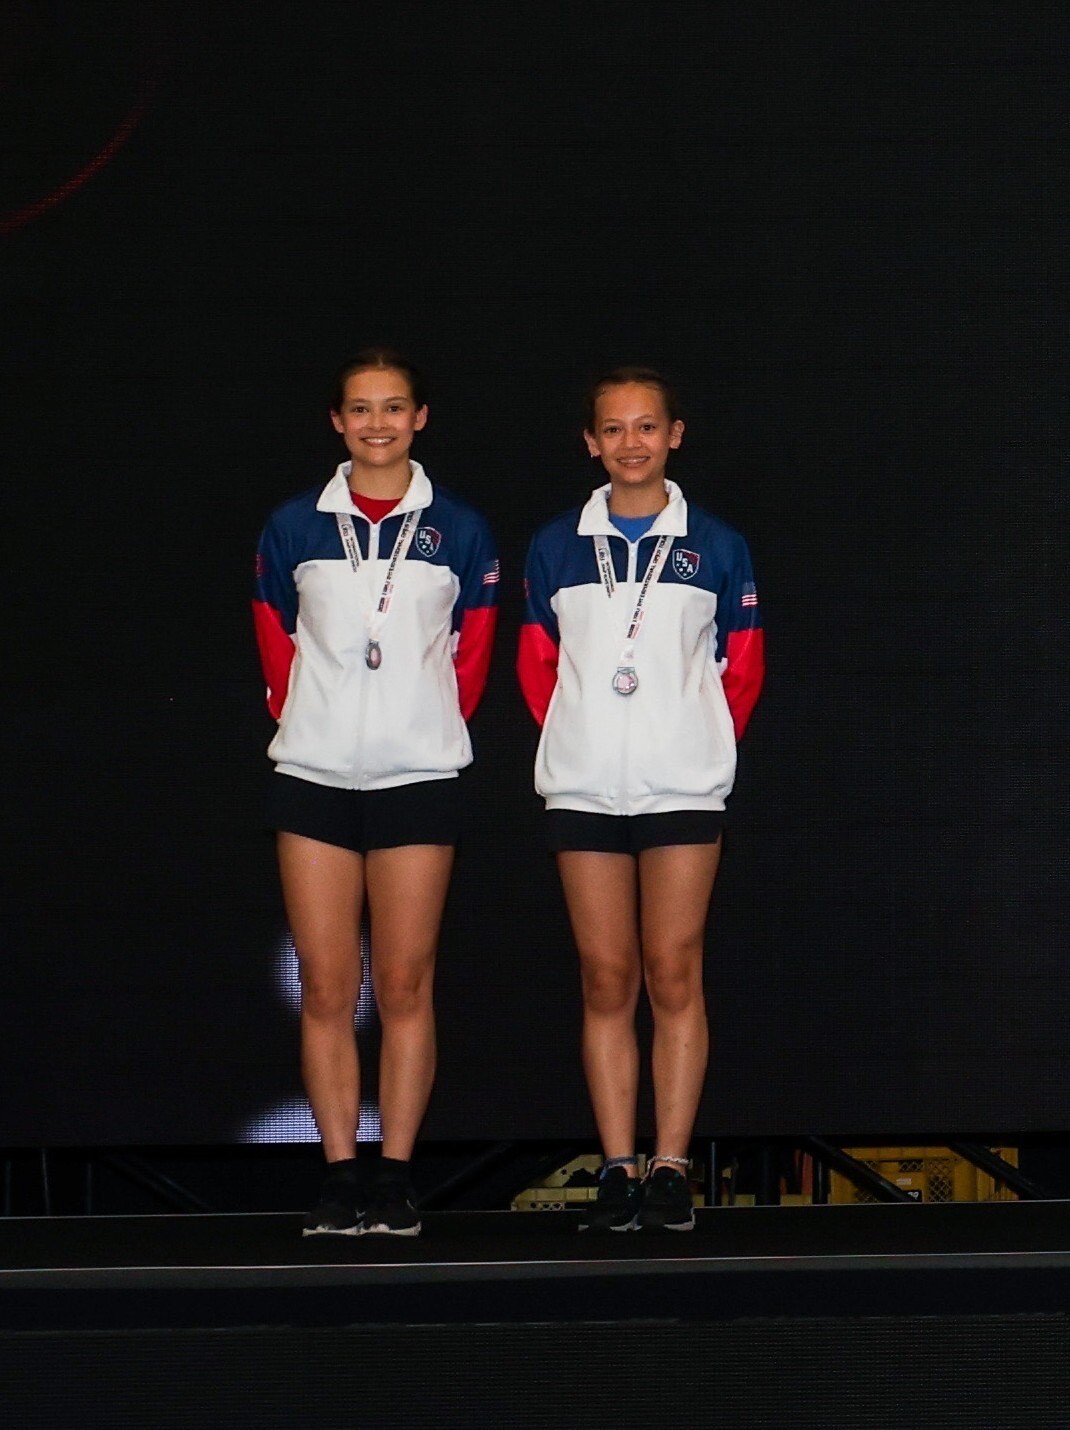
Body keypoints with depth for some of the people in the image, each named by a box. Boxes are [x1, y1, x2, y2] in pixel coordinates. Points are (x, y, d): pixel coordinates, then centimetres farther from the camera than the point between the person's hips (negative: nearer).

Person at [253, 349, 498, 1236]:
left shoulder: (457, 532, 5)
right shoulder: (295, 529, 7)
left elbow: (471, 659, 11)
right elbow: (276, 648, 14)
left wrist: (426, 733, 7)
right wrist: (307, 724, 10)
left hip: (418, 779, -1)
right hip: (314, 776, 1)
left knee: (405, 986, -2)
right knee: (327, 989, -1)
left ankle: (396, 1180, 2)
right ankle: (340, 1180, 3)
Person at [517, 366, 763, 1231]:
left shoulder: (716, 547, 5)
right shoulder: (556, 549, 8)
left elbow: (743, 669, 10)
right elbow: (536, 666, 14)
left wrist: (703, 749, 5)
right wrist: (575, 744, 8)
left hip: (683, 788, -1)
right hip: (584, 789, 1)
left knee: (674, 974, -4)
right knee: (606, 979, 1)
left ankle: (671, 1169, -2)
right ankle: (618, 1170, 3)